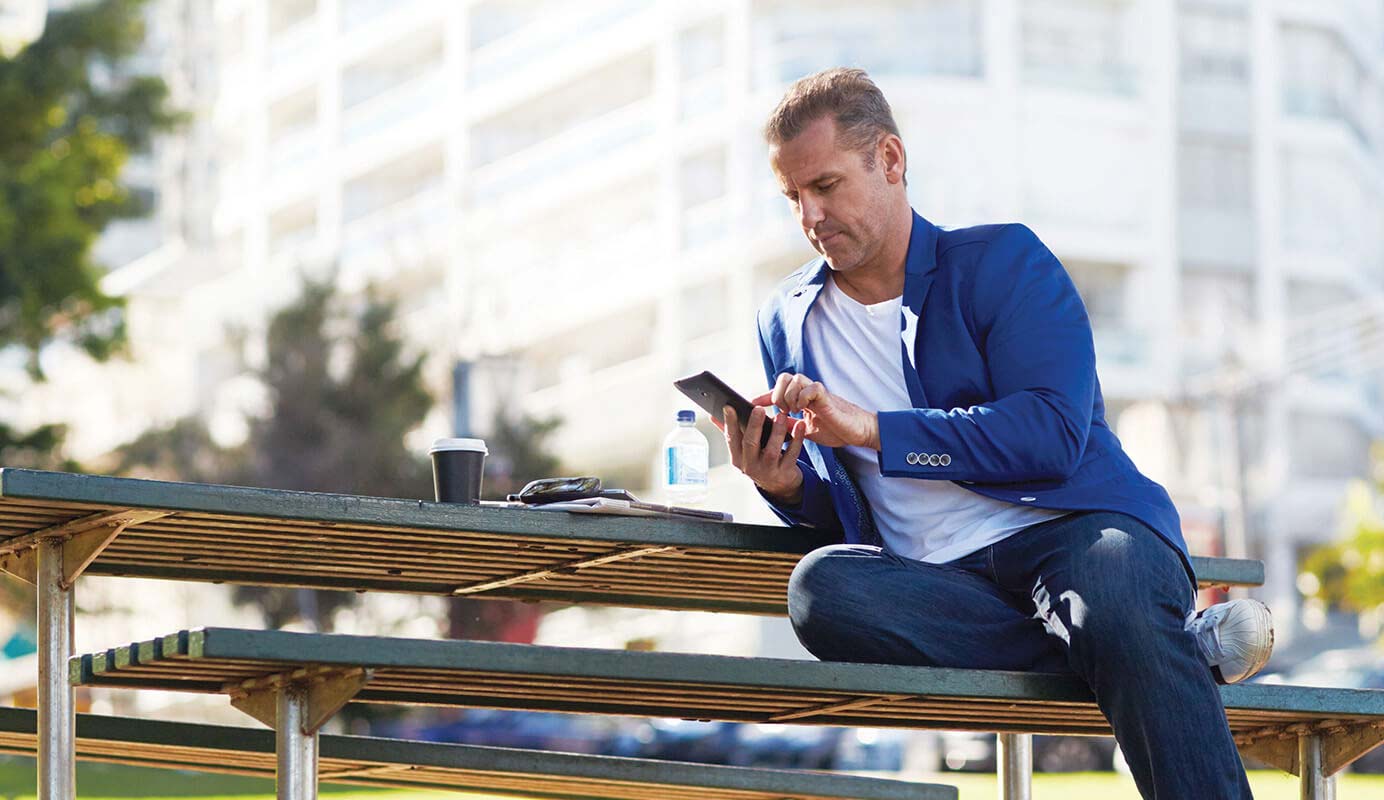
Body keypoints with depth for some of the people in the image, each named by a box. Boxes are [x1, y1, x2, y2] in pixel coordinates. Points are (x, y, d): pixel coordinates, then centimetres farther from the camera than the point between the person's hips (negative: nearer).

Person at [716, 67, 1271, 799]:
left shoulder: (1002, 261, 7)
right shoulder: (788, 321, 20)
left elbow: (1055, 434, -9)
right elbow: (835, 513, 21)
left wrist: (873, 429, -14)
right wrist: (788, 487, -3)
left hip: (1072, 527, -3)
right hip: (940, 584, 3)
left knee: (1116, 610, -40)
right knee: (820, 586, -32)